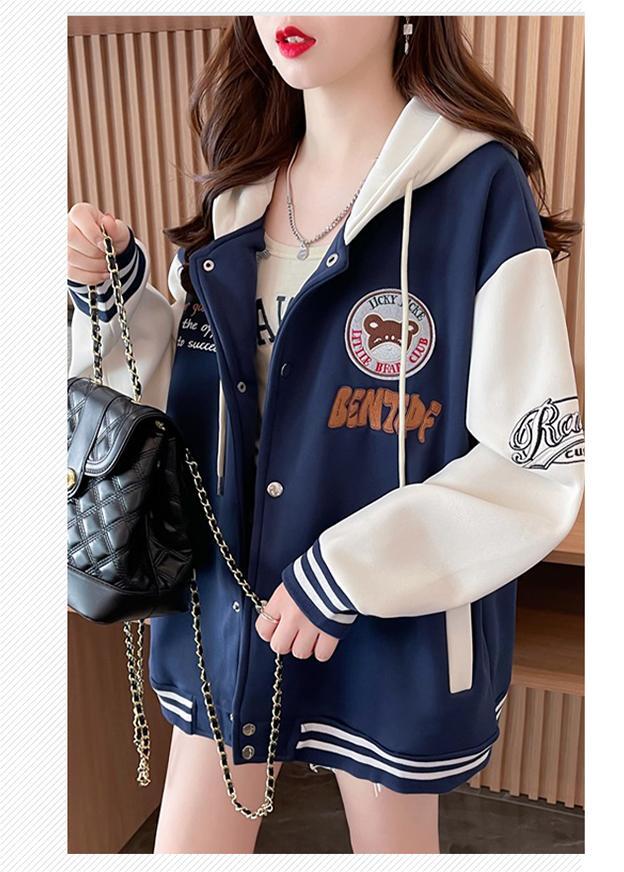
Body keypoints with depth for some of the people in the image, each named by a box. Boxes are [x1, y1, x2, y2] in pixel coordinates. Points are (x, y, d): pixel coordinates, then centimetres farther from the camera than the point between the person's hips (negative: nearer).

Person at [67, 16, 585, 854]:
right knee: (187, 844, 20)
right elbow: (189, 399, 9)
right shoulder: (238, 193, 1)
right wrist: (114, 297, -8)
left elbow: (539, 465, -16)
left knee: (393, 840, 23)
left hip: (397, 623, -4)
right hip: (226, 610, 5)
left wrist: (348, 573, -19)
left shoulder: (479, 187, -16)